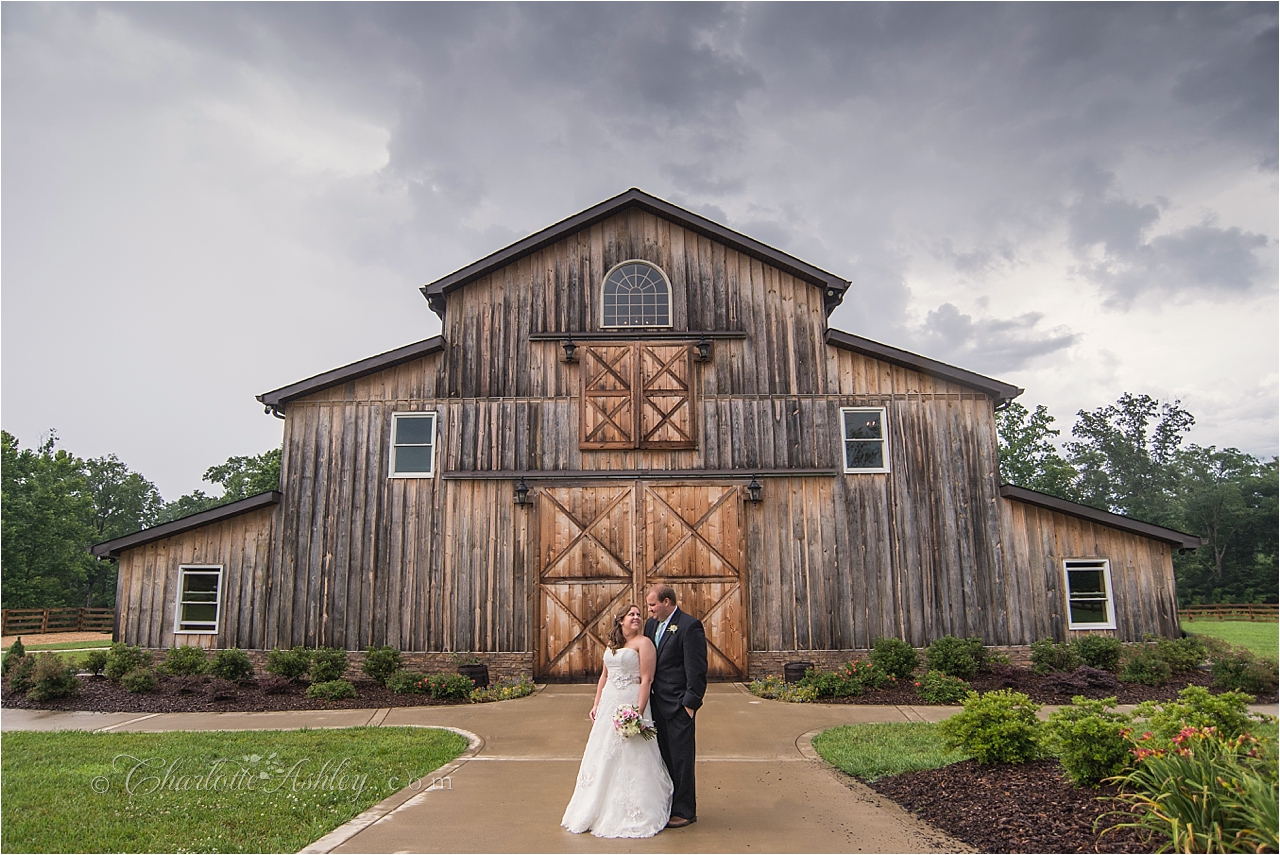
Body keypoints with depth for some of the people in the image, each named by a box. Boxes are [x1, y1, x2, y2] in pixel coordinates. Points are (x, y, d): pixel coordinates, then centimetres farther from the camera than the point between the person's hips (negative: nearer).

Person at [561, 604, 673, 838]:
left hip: (630, 705, -7)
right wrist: (596, 704, 12)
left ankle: (634, 816, 9)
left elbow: (646, 680, -14)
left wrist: (639, 711, -21)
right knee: (604, 758, 13)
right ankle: (602, 810, 26)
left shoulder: (643, 643, -8)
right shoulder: (612, 644, 14)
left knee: (631, 761, -2)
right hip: (609, 704, 7)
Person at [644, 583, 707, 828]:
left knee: (680, 757, 2)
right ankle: (665, 805, 25)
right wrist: (645, 698, 11)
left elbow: (697, 669, -15)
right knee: (663, 757, 14)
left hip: (678, 704, -7)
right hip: (657, 702, 7)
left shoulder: (690, 626, -13)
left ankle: (684, 810, 14)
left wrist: (690, 703, -15)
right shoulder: (651, 624, 11)